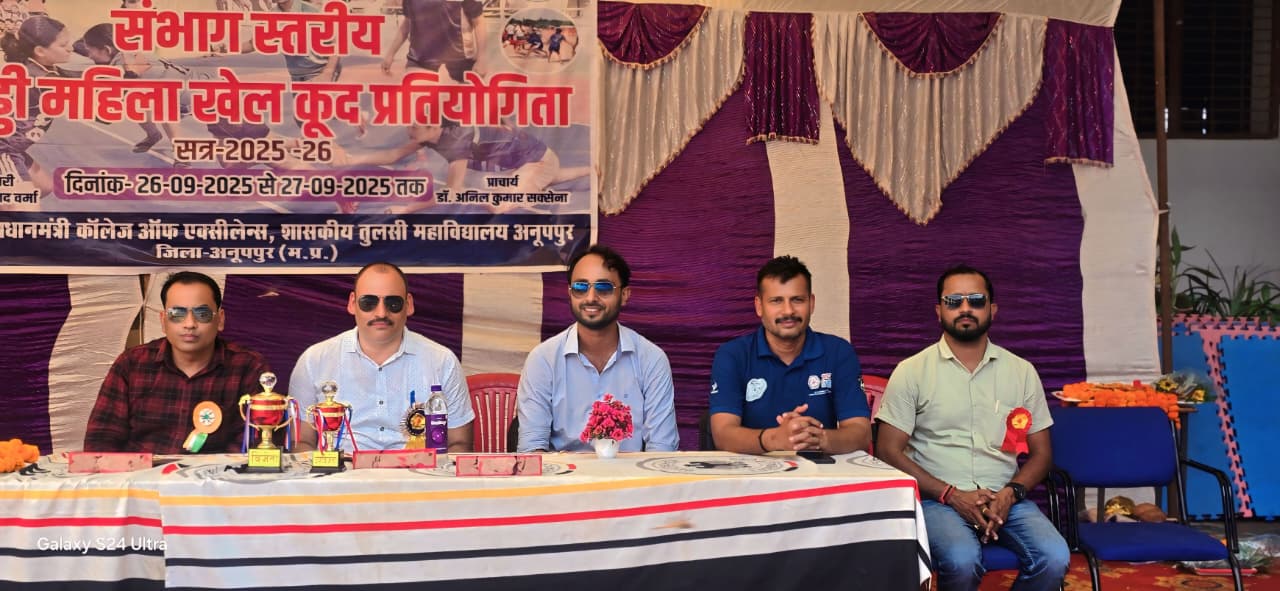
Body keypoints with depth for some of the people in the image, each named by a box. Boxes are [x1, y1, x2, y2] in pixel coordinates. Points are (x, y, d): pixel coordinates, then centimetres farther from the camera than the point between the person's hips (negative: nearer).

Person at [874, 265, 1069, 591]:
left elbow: (1041, 452, 13)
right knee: (962, 560, -34)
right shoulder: (912, 371, 2)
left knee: (1054, 557, -25)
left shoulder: (1021, 372, 11)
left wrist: (1010, 493, -8)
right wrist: (951, 495, -12)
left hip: (1005, 499, 3)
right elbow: (889, 451, -1)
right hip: (939, 499, -3)